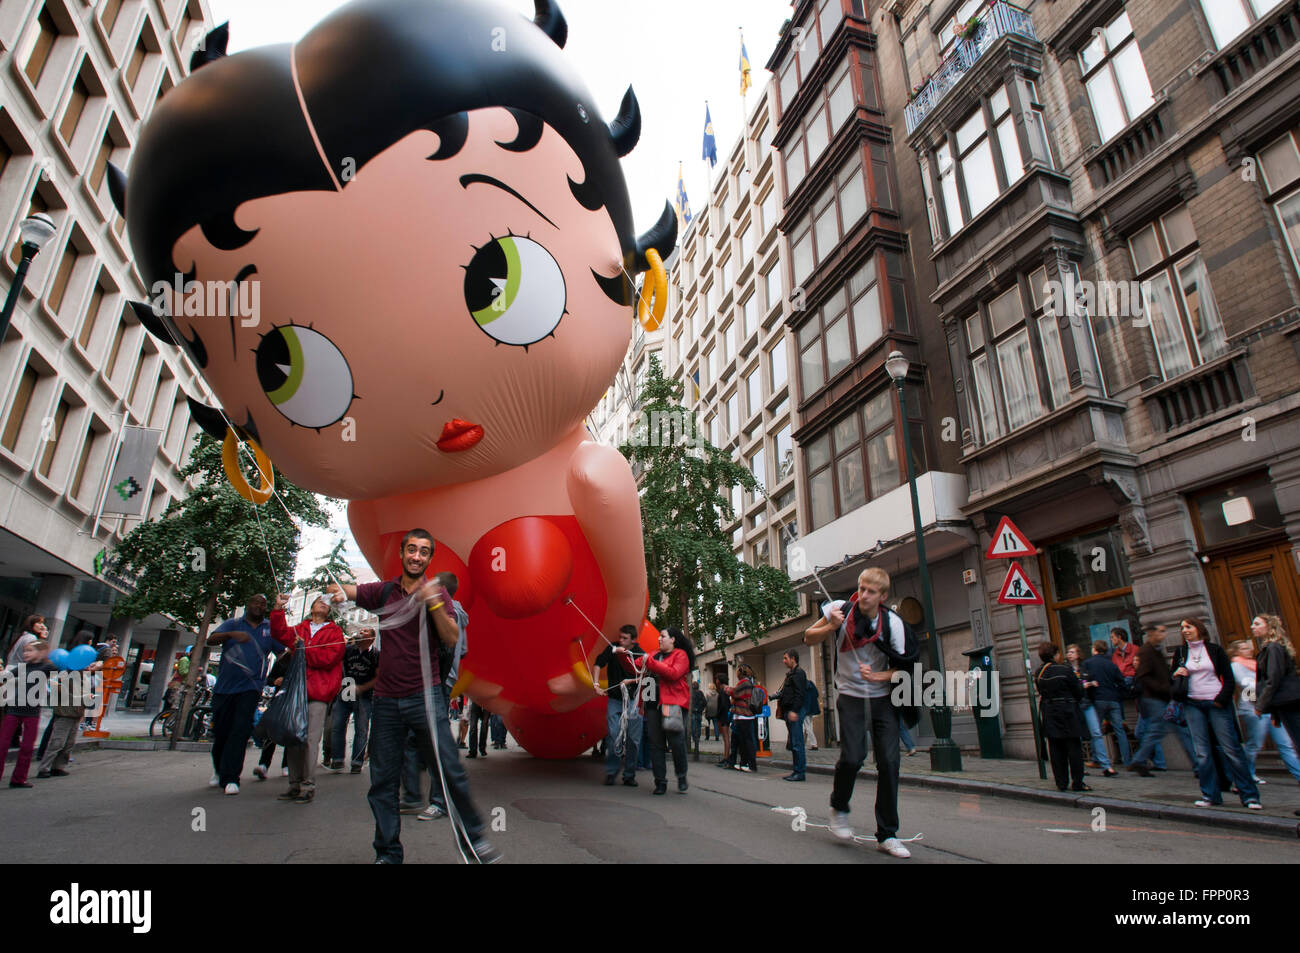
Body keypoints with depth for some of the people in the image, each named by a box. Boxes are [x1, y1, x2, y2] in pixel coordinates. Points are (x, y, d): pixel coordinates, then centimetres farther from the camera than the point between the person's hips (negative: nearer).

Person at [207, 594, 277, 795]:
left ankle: (229, 778, -6)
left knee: (241, 730, -10)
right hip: (224, 686, 1)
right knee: (220, 731, 10)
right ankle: (219, 770, 34)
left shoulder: (270, 629, 10)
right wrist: (231, 634, -28)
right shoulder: (233, 624, 9)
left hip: (250, 687, -1)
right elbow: (211, 639, -7)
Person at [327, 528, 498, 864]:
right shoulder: (384, 591, 9)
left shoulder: (436, 593, 2)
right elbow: (345, 590, -1)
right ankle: (387, 853, 21)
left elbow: (452, 639, -8)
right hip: (386, 700, 3)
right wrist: (339, 591, -24)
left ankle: (475, 838, 11)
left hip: (425, 695, -2)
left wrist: (434, 603, -22)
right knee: (382, 781, 7)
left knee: (450, 770, -5)